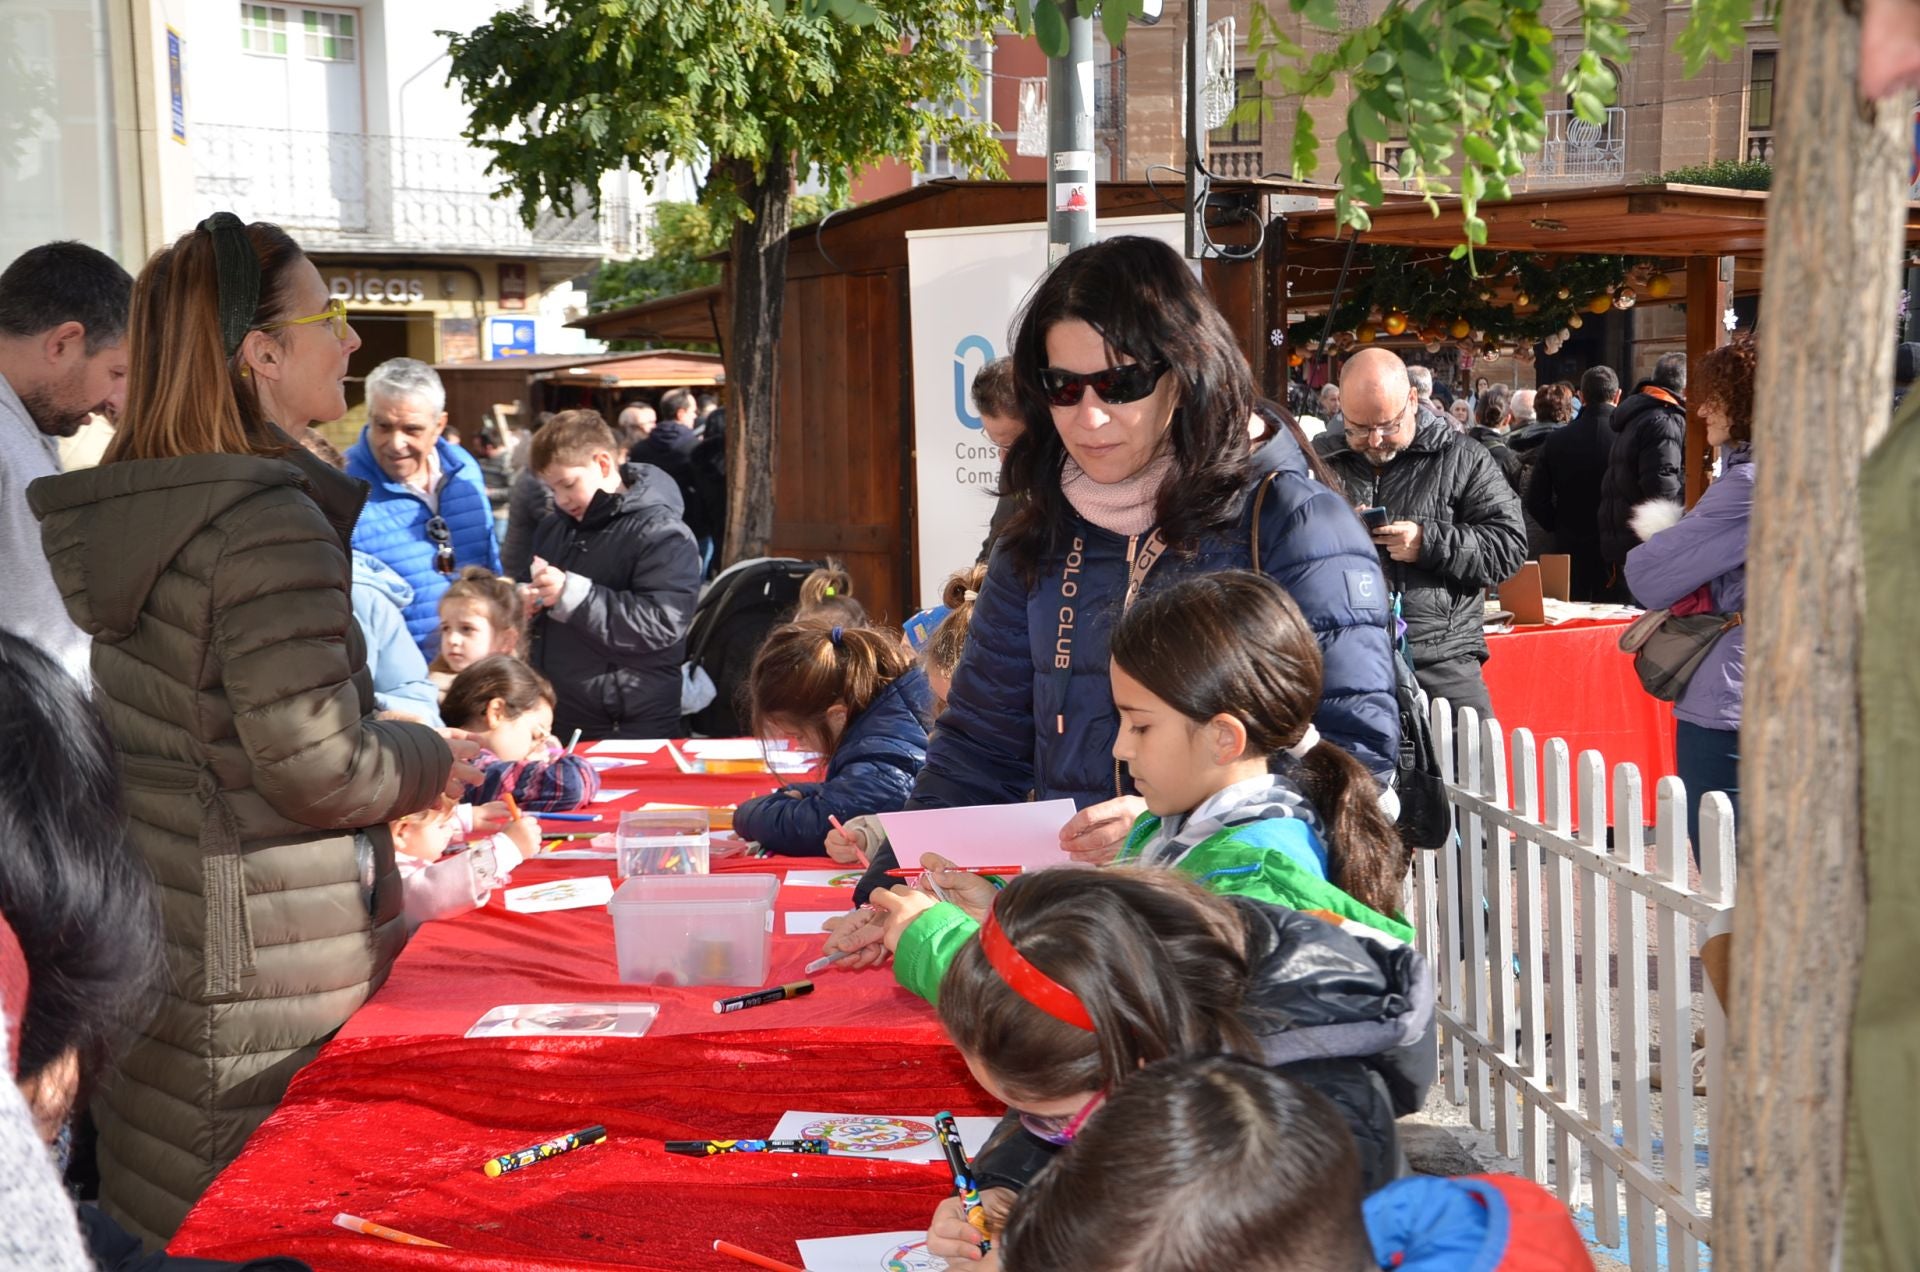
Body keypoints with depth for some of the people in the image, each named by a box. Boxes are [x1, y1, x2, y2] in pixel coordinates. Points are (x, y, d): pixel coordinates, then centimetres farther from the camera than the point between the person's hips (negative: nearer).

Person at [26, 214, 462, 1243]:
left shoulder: (116, 511, 9)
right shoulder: (269, 522, -19)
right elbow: (315, 765, -23)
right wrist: (434, 761, -3)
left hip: (146, 929, 9)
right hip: (265, 964, -8)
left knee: (161, 1217, 16)